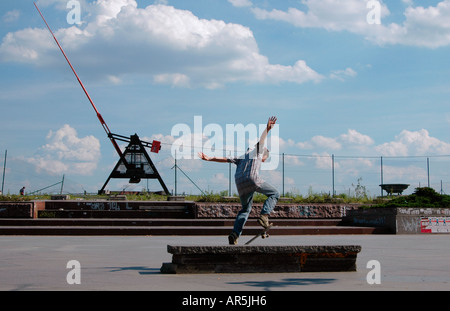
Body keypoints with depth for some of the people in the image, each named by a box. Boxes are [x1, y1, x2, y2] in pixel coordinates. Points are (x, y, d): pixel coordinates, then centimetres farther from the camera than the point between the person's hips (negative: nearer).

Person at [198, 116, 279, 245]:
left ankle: (235, 234, 4)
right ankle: (264, 215, -8)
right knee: (274, 194, 12)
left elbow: (226, 159, 25)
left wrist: (209, 159, 20)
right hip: (253, 179, -6)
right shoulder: (258, 151, 20)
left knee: (245, 209, 20)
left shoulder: (242, 158, 34)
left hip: (240, 184, 6)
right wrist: (268, 129, -16)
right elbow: (262, 139, 1)